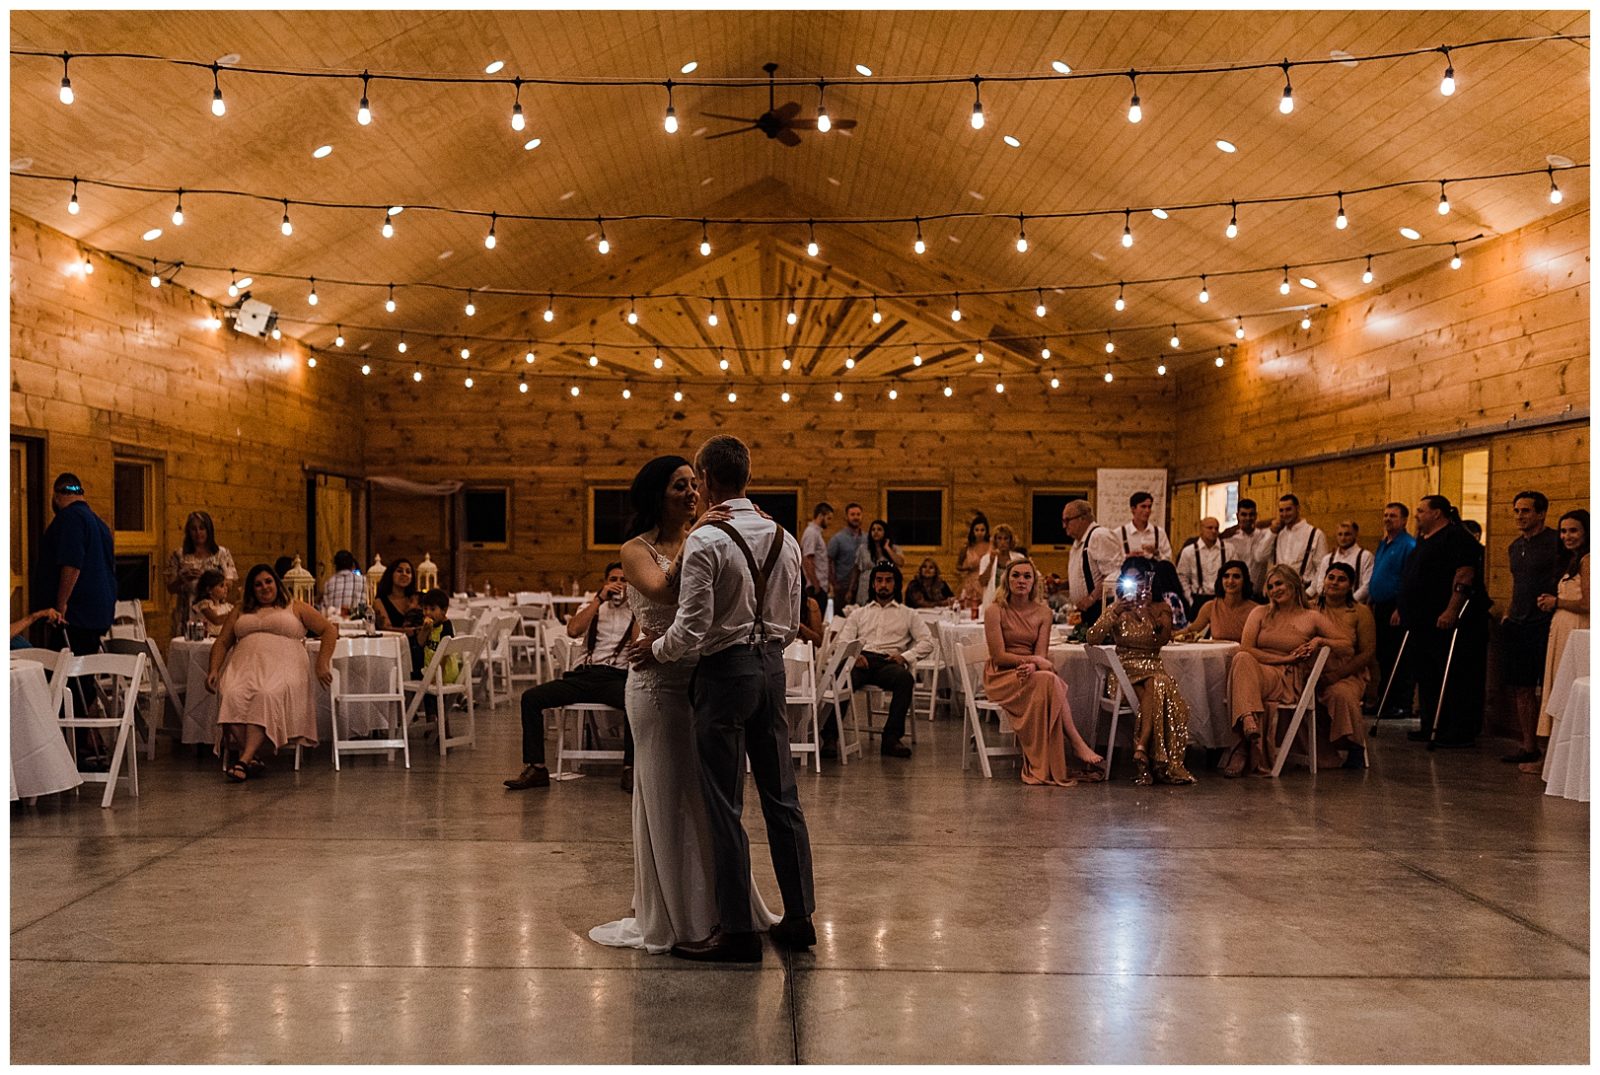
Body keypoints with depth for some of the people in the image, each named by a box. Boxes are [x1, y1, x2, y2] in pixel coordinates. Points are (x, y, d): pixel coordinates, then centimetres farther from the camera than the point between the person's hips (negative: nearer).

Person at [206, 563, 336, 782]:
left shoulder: (295, 608, 18)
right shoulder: (241, 611, 29)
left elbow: (330, 630, 11)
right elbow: (222, 642, 24)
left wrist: (322, 664, -2)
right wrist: (214, 670, 6)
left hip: (282, 667, -3)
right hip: (245, 665, 3)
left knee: (267, 696, -37)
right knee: (234, 696, -33)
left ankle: (244, 759, -45)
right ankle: (253, 758, -35)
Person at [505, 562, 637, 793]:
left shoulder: (637, 612, 14)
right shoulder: (592, 607, 21)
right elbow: (573, 630, -1)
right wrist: (599, 599, -2)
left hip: (617, 676, -3)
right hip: (585, 674, 3)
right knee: (531, 697, -16)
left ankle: (630, 769, -26)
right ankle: (536, 768, -13)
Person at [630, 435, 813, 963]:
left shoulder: (705, 542, -16)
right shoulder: (784, 539, 7)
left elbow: (692, 627, -18)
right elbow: (789, 621, 12)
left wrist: (654, 650, 0)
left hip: (725, 670, -7)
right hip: (772, 665, 7)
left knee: (724, 806, 1)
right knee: (781, 796, 13)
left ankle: (738, 930, 6)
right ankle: (799, 916, 20)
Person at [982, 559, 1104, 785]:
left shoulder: (1042, 613, 7)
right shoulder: (996, 611, -6)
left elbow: (1041, 655, -2)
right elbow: (999, 656, -10)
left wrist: (1032, 666, -25)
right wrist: (1033, 660, -18)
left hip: (1032, 675, 4)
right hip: (1002, 677, -4)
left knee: (1050, 681, -33)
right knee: (1048, 680, -32)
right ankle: (1078, 745, -32)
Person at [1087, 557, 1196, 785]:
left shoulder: (1161, 608, 13)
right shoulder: (1117, 608, 11)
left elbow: (1163, 639, -7)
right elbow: (1093, 639, -4)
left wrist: (1145, 611, -11)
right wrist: (1115, 613, -12)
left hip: (1153, 669, 1)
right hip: (1125, 672, -1)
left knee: (1157, 686, -35)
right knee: (1153, 694, -33)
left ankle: (1141, 752, -37)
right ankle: (1155, 761, -34)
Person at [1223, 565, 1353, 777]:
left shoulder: (1311, 618, 15)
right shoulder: (1261, 614, 20)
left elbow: (1348, 648, 11)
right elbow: (1245, 649, 4)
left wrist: (1320, 641, -6)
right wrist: (1284, 659, -4)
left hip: (1289, 682, -2)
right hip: (1254, 673, 2)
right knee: (1242, 659, -37)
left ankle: (1242, 754, -44)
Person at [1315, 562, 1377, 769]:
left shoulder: (1360, 612, 5)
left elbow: (1368, 653, 0)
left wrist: (1337, 675, -12)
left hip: (1348, 675, -2)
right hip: (1314, 674, 2)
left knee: (1341, 694, -35)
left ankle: (1355, 747, -14)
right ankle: (1319, 755, -12)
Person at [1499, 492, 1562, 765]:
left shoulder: (1556, 543, -7)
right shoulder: (1516, 547, 17)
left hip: (1544, 626, -7)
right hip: (1517, 626, 7)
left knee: (1548, 690, -6)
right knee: (1522, 689, 8)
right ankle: (1528, 747, 15)